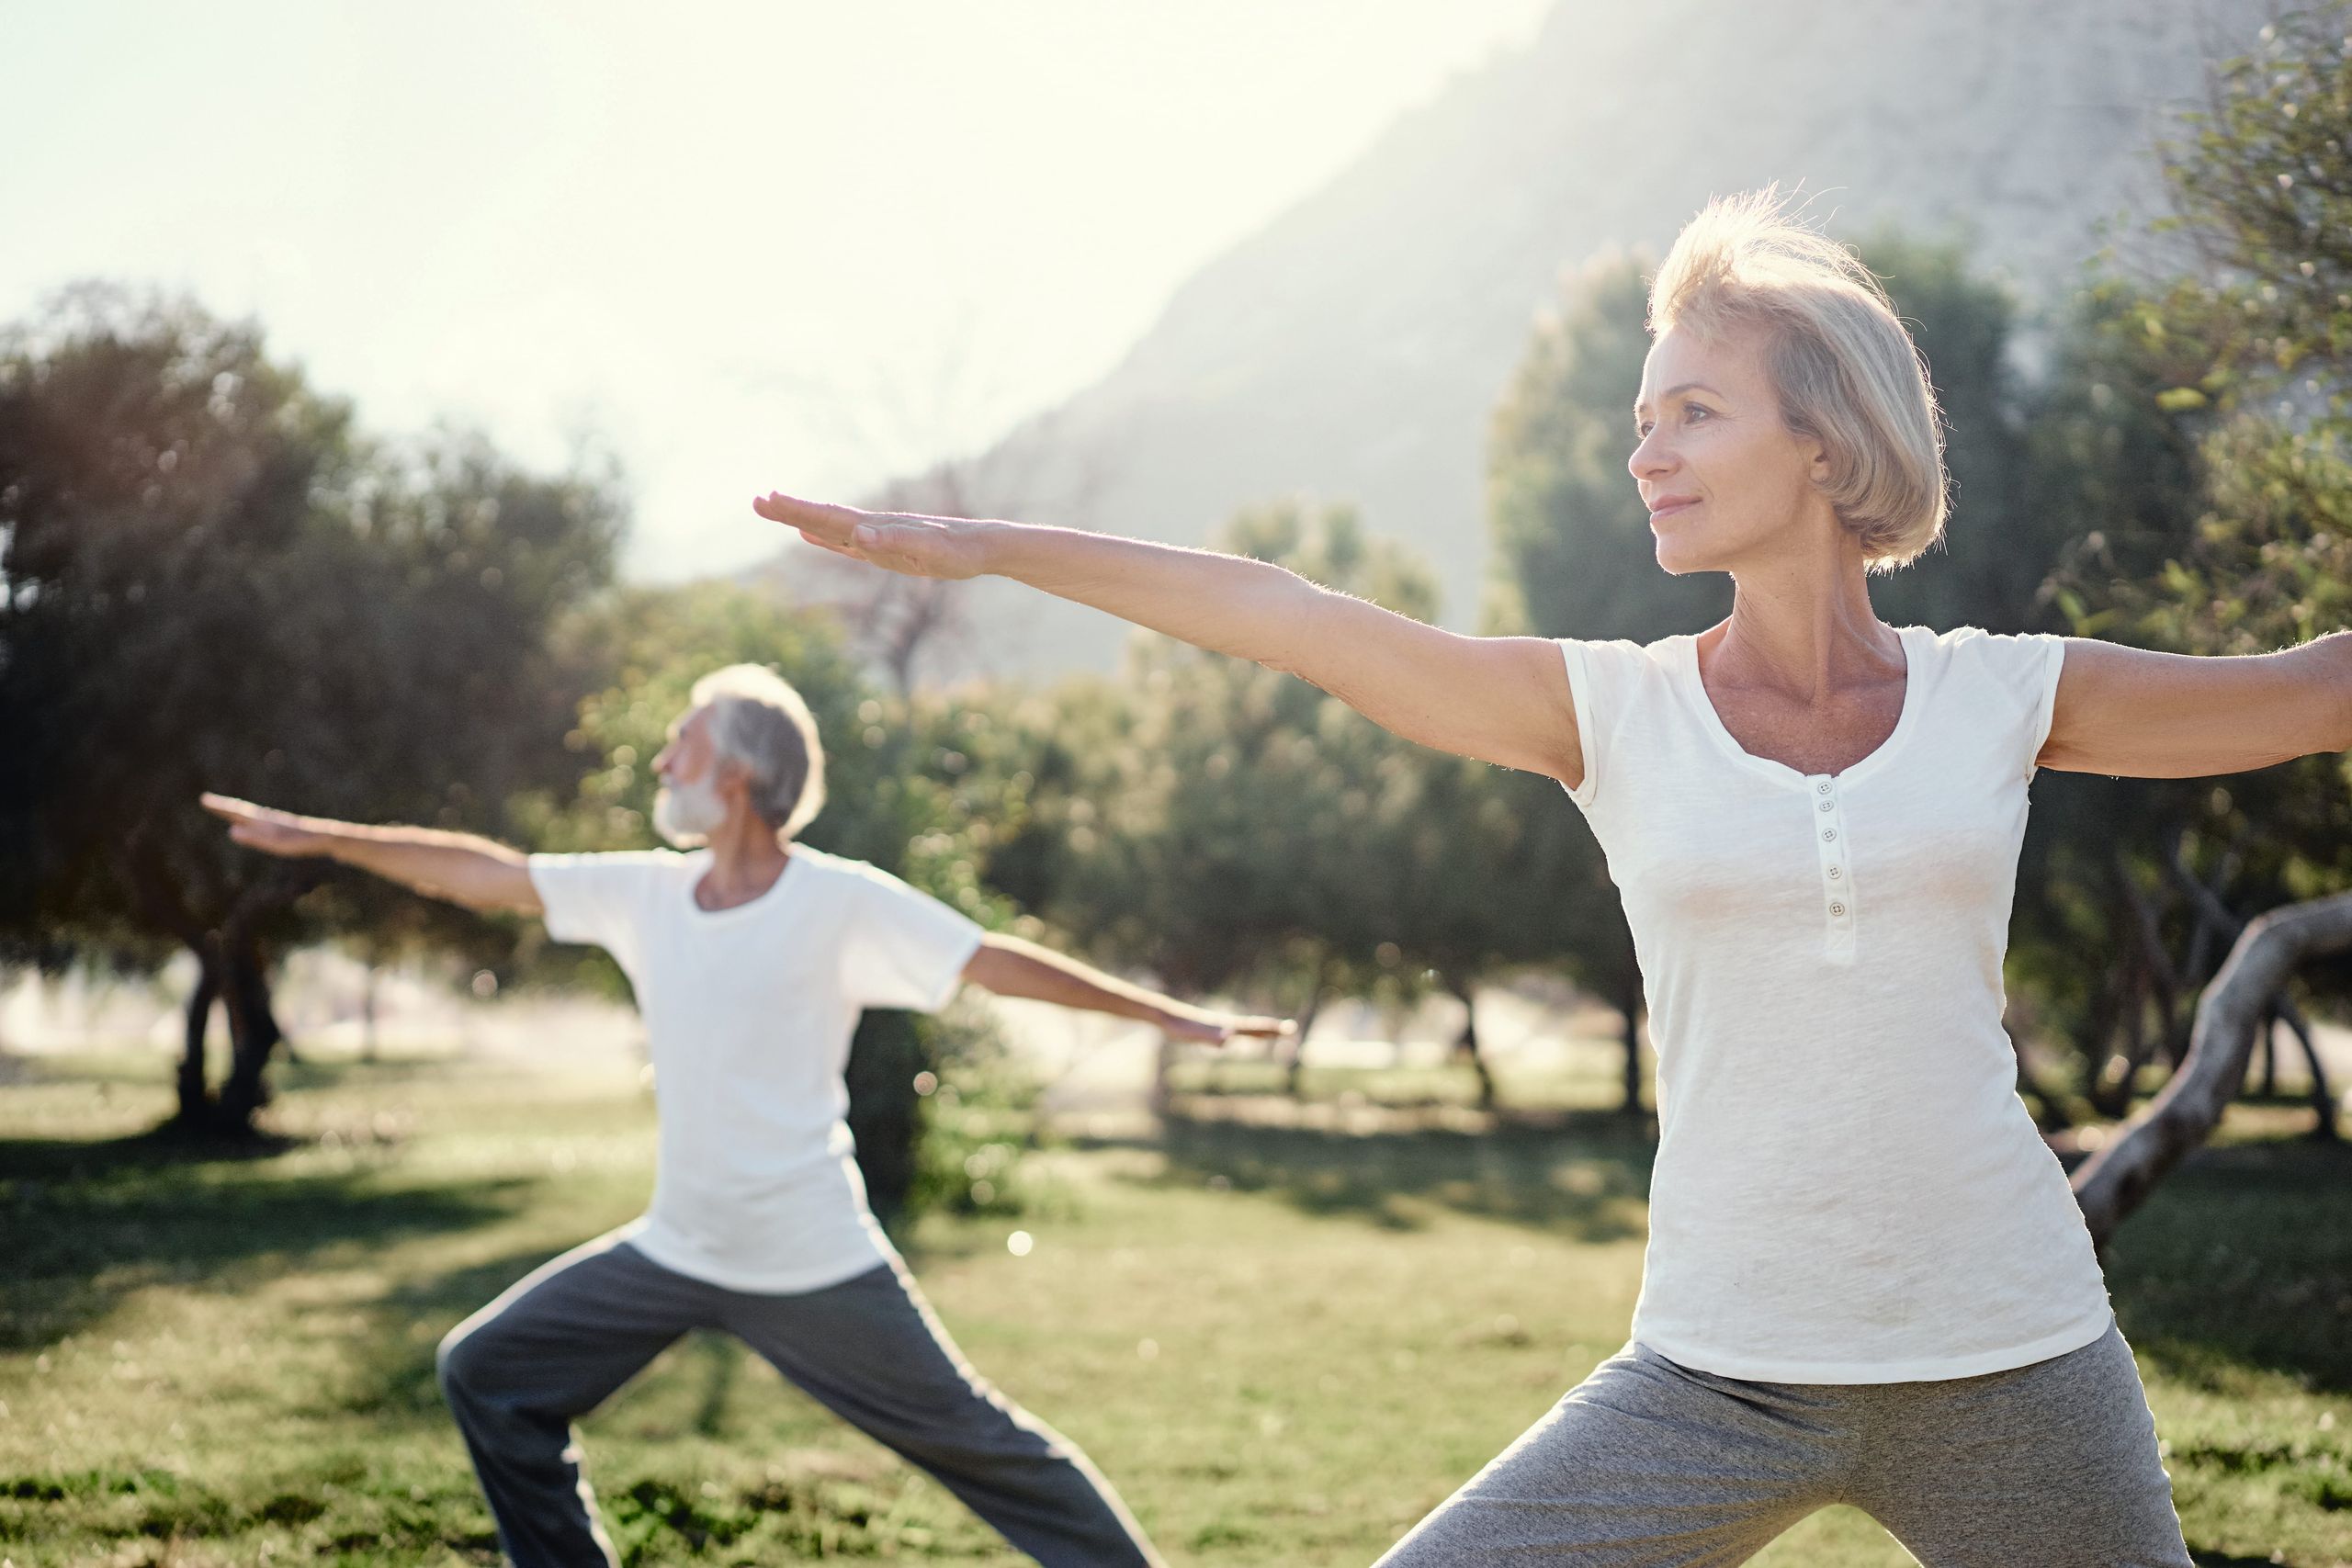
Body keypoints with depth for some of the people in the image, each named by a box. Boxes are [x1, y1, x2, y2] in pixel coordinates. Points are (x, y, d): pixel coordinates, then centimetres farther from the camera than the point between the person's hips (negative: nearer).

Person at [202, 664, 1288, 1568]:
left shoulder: (843, 904, -15)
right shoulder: (648, 891, 1)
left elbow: (1000, 963, -12)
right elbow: (487, 874, 5)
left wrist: (1170, 1016, -13)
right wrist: (318, 837, 6)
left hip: (815, 1270, -6)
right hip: (674, 1254, 6)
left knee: (975, 1445, 0)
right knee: (490, 1374, 7)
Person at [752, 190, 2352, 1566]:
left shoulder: (2005, 698, 1)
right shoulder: (1612, 709, 0)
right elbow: (1285, 616, -5)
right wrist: (983, 545, -8)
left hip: (2013, 1368, 1)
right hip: (1719, 1375, 0)